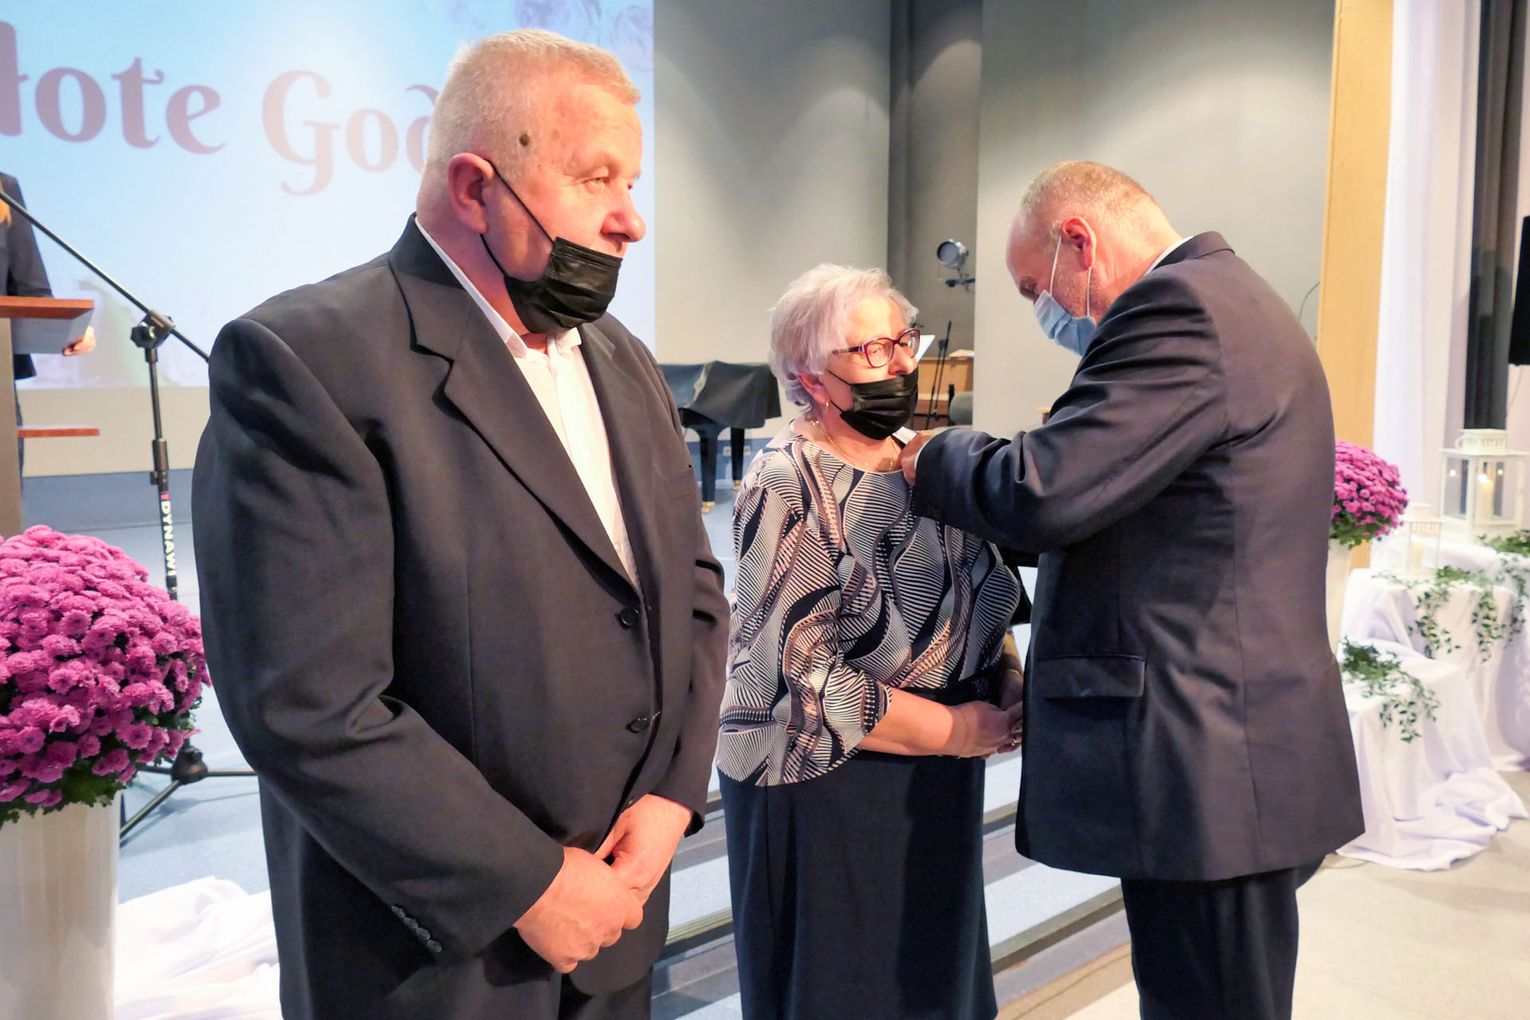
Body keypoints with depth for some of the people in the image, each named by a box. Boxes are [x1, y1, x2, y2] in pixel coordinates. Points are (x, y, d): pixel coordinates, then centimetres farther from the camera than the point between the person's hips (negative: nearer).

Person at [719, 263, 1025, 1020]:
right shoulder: (788, 486, -17)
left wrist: (1008, 686, -4)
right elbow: (801, 672, -22)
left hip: (938, 781, 7)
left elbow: (982, 598, 14)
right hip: (824, 786, -6)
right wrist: (953, 730, -17)